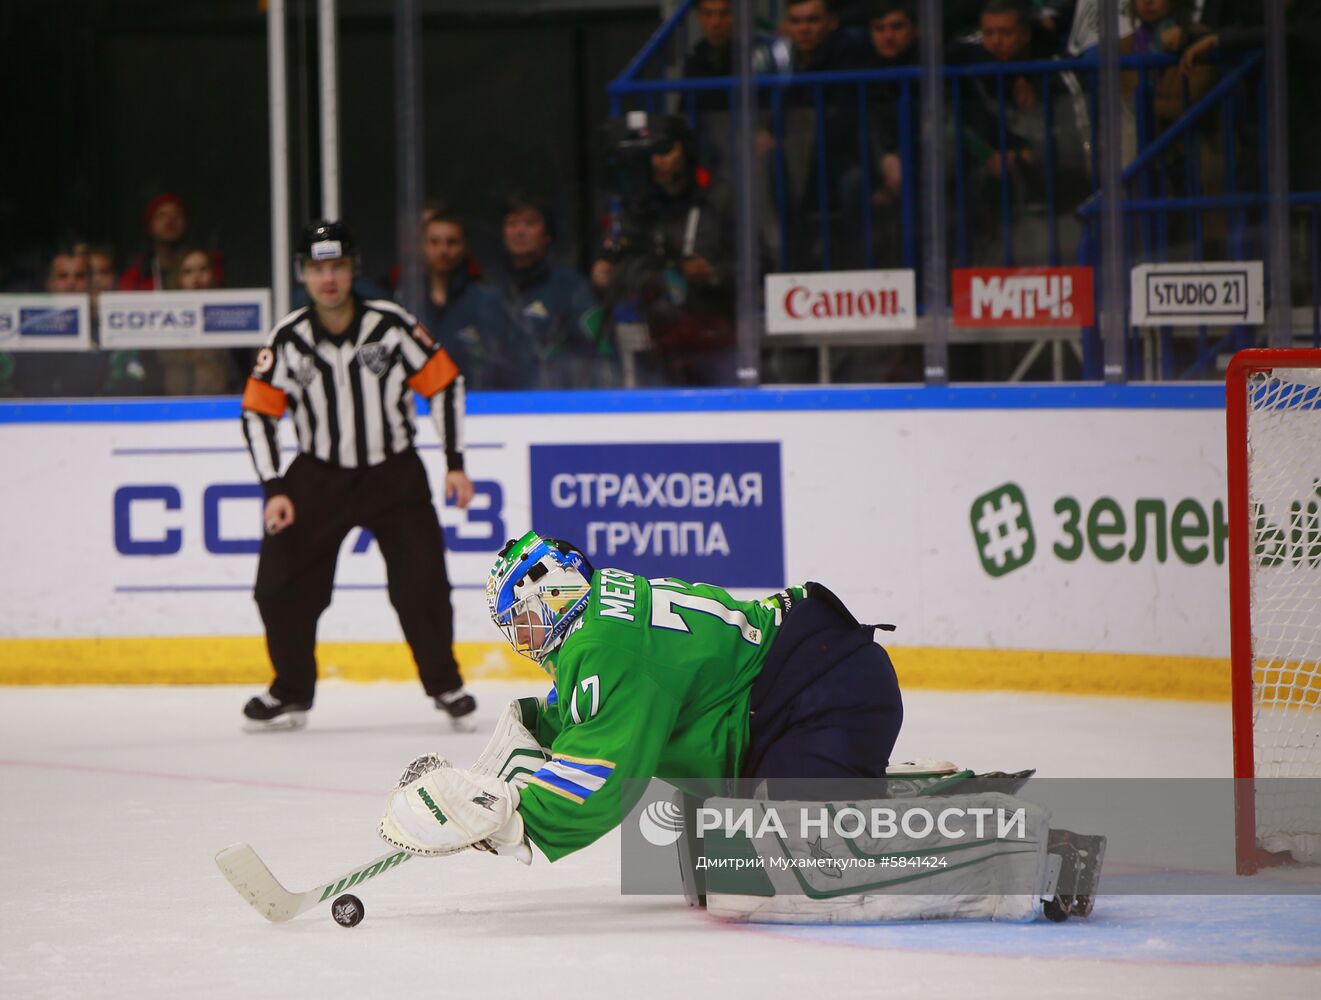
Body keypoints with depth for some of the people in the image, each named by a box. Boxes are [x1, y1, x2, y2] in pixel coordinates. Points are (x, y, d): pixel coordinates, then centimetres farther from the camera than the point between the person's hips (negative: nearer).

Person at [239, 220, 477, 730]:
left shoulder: (392, 325, -14)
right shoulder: (287, 339, -10)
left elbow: (445, 385, -4)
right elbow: (258, 412, -3)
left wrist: (455, 464, -6)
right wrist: (275, 490, -10)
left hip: (394, 472, -2)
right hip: (320, 474, 2)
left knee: (422, 581, -13)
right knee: (280, 583, -5)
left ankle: (444, 683, 7)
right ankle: (291, 692, 13)